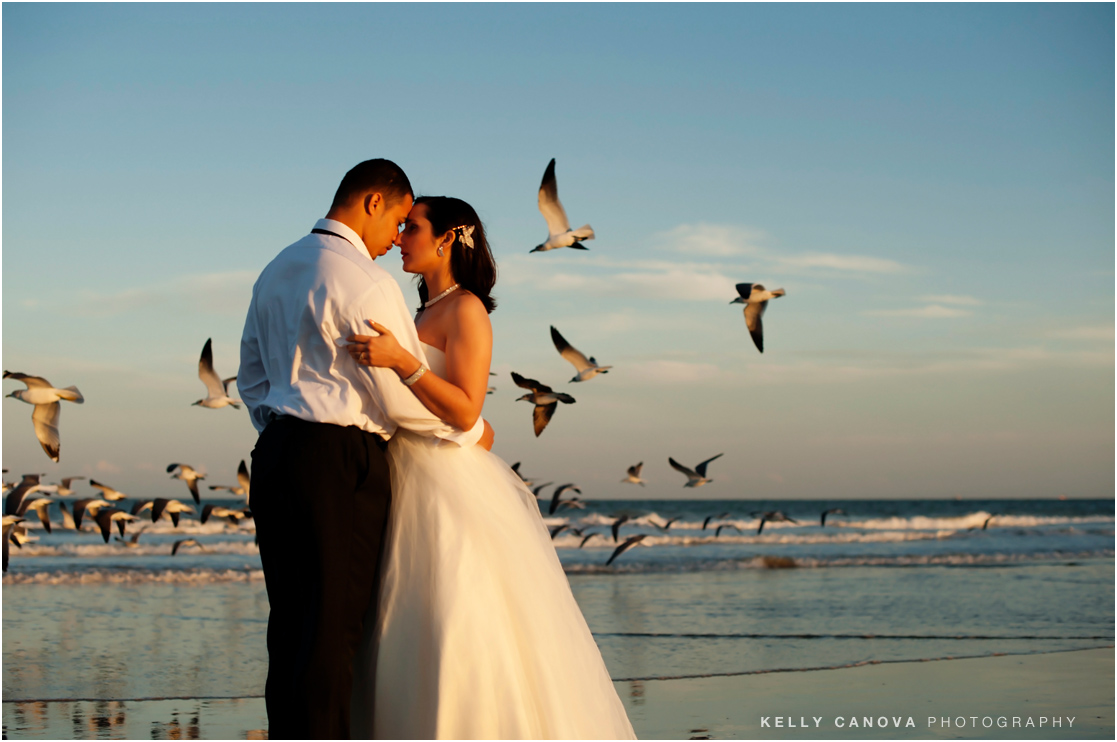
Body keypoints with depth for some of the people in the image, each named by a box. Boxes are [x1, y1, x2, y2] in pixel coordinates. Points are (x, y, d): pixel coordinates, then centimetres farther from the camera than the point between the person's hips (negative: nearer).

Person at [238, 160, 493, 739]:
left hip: (276, 453, 9)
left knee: (290, 623, 10)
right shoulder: (367, 284, -12)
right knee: (335, 625, -5)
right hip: (339, 462, -8)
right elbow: (403, 401, -10)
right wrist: (471, 431, 5)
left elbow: (252, 379, 21)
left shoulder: (276, 271, 15)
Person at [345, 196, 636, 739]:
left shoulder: (465, 309, -8)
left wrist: (400, 361, -28)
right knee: (409, 647, 7)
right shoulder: (425, 313, 18)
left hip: (453, 490, -9)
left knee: (460, 634, -11)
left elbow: (464, 411, -19)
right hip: (412, 492, 9)